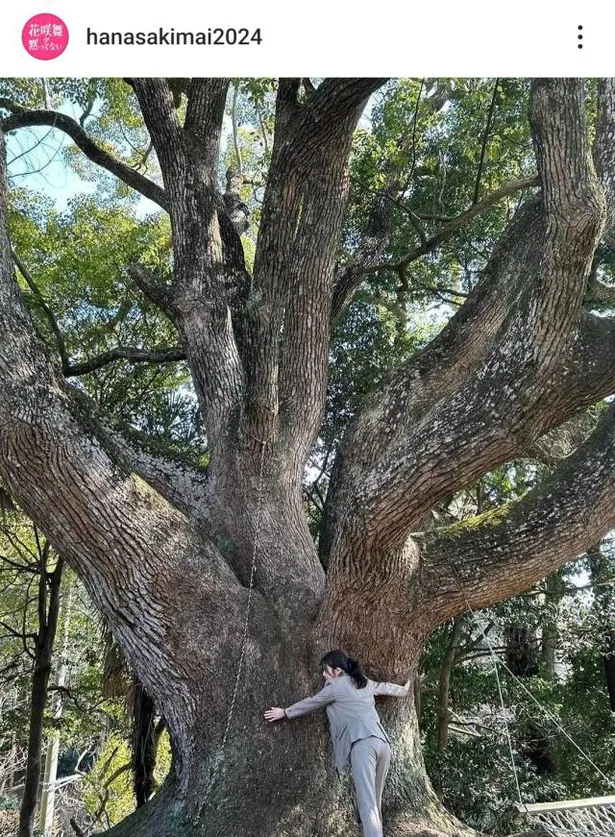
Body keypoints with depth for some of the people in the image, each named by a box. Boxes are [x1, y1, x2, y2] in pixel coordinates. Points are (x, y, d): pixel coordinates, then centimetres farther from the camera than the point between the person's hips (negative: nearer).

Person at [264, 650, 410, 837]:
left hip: (362, 743, -7)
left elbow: (310, 703, 16)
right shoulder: (366, 682, 23)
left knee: (367, 803, -12)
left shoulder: (336, 686, 5)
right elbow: (386, 687, 41)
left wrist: (285, 712, 29)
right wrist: (403, 690, 61)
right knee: (374, 800, 13)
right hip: (383, 742, 7)